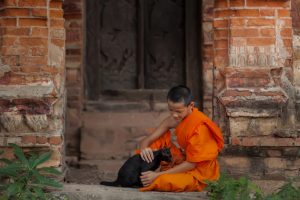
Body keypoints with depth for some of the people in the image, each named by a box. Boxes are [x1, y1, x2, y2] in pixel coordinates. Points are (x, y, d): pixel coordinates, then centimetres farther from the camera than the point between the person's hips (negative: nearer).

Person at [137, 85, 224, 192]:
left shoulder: (199, 127, -27)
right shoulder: (173, 119, -5)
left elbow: (191, 163, -23)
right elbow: (147, 140, -2)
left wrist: (158, 175, -27)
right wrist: (144, 148, -29)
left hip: (200, 172, -8)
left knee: (161, 181, -31)